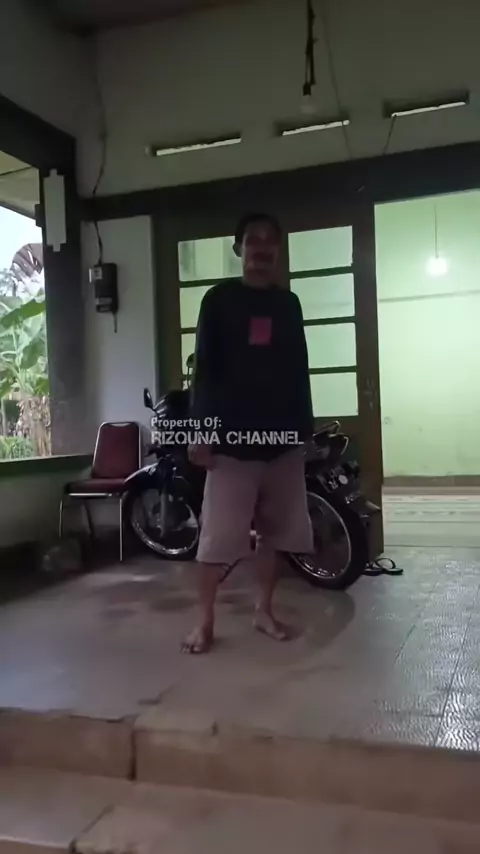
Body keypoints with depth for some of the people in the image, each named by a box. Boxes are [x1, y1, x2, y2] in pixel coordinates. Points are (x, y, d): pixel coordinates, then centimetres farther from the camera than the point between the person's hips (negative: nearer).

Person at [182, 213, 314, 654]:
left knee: (277, 528, 8)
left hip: (282, 434, 4)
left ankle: (264, 610, 22)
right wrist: (201, 431, -10)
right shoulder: (218, 299, 2)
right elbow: (204, 368, -2)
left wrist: (306, 428, 9)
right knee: (219, 532, -4)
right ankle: (205, 620, 7)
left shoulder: (288, 303, 13)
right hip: (232, 434, -4)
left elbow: (299, 369, 14)